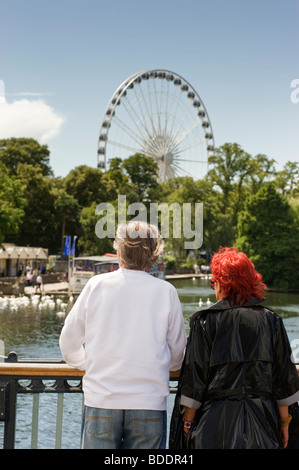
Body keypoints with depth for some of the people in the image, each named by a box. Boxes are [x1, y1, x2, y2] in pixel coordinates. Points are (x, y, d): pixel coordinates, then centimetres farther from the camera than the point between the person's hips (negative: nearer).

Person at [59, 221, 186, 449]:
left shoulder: (96, 285, 0)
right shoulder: (166, 291, -1)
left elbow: (68, 343, 8)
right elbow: (177, 355, 6)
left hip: (101, 400, 1)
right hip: (149, 404, 0)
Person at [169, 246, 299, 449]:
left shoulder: (204, 321, -7)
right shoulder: (271, 320, 2)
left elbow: (195, 379, -6)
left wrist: (187, 422, 2)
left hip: (216, 422, -2)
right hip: (262, 423, 3)